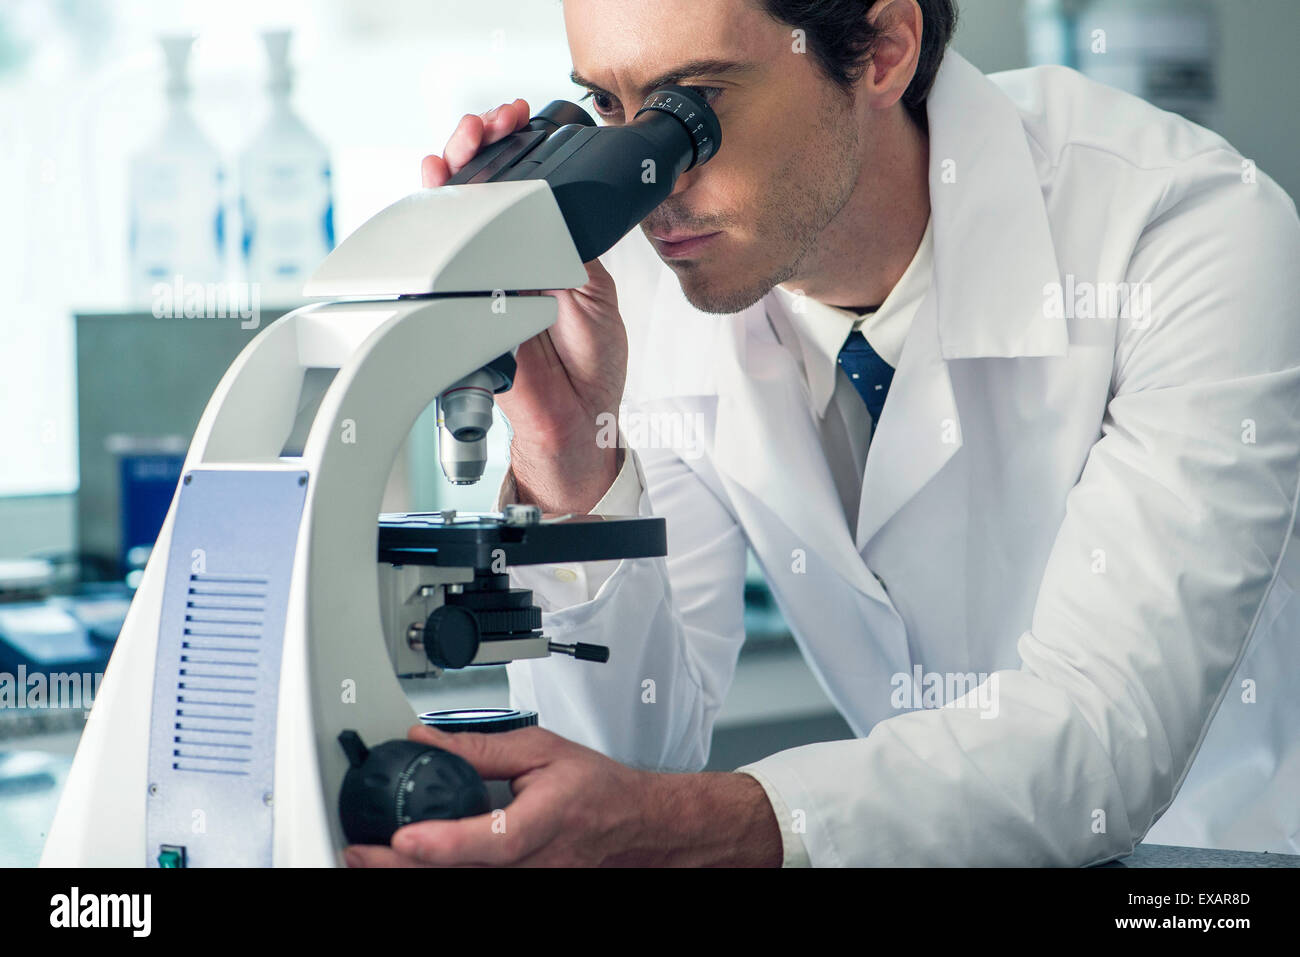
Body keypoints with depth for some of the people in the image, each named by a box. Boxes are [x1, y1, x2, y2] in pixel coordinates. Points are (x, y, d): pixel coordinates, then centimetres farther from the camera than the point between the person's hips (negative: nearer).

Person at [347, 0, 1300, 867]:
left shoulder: (1201, 230, -21)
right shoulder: (648, 290, -8)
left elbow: (1112, 728, -30)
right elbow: (632, 756, -9)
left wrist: (695, 826, -42)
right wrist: (568, 456, -25)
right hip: (939, 846, 3)